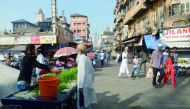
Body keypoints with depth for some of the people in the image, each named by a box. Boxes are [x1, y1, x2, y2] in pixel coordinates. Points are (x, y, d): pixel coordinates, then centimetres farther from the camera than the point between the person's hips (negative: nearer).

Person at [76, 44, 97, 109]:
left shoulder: (81, 59, -16)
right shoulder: (87, 58, 9)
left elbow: (82, 73, -22)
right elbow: (92, 71, 15)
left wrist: (80, 86, -20)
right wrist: (92, 81, 23)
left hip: (84, 85, -8)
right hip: (89, 83, 8)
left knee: (83, 103, 3)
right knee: (88, 101, 19)